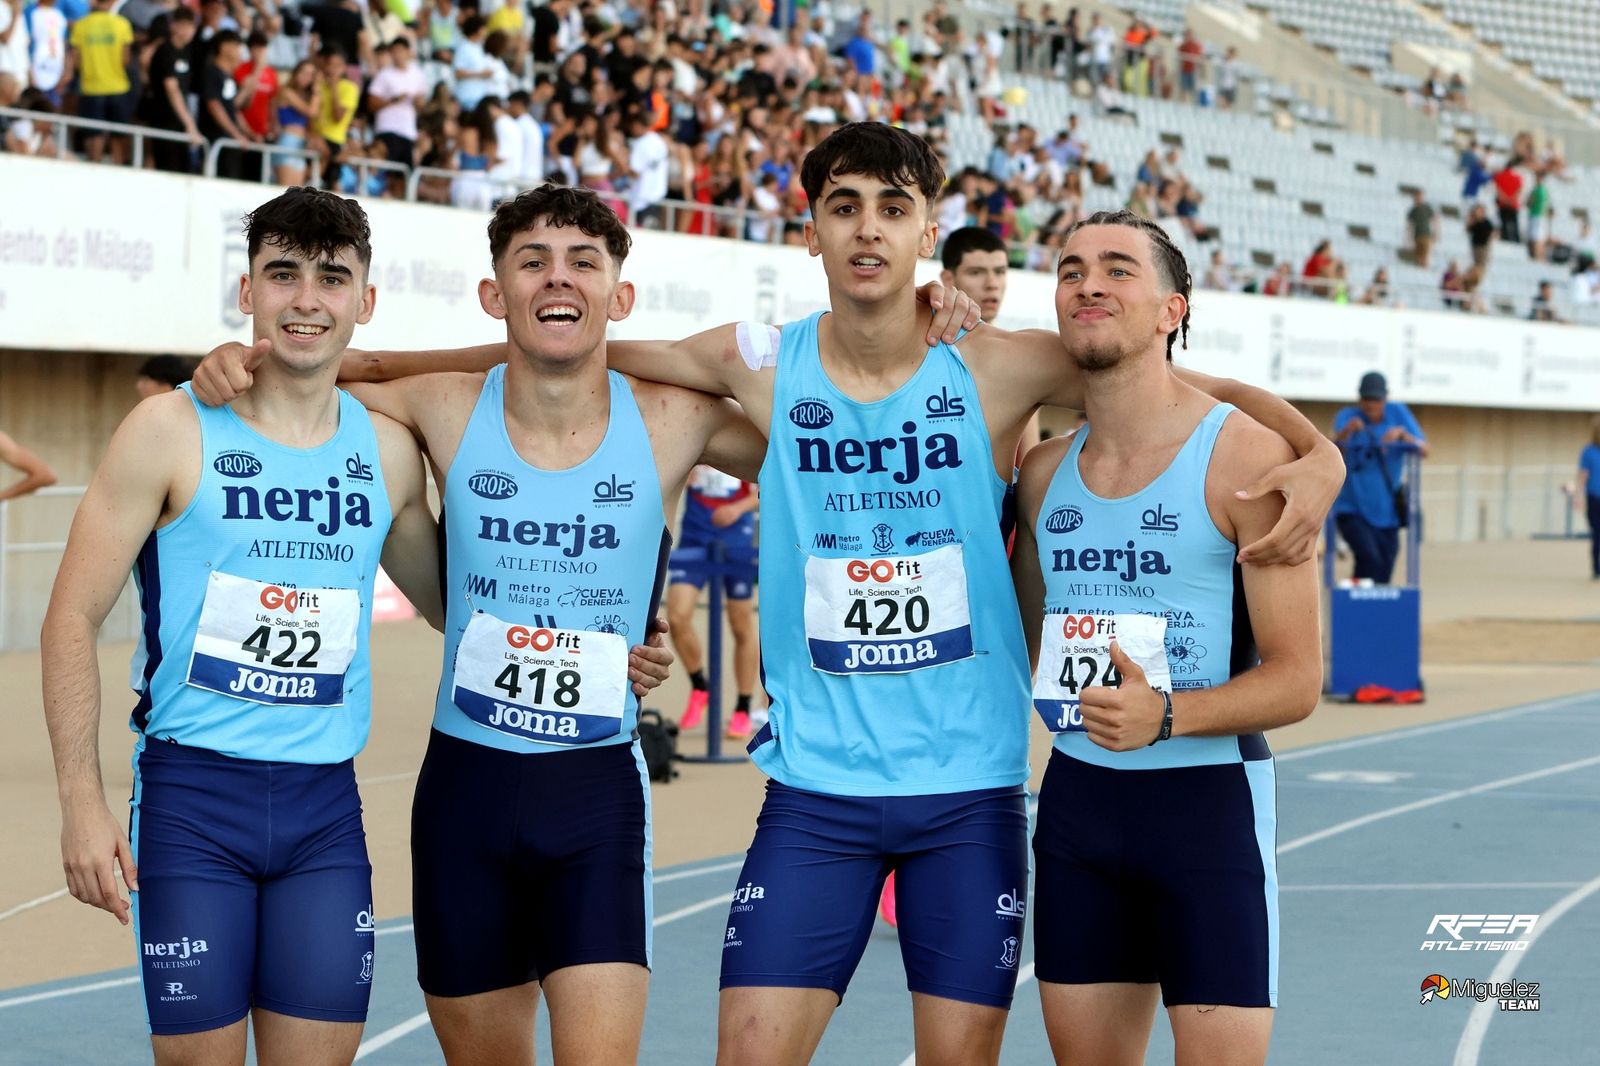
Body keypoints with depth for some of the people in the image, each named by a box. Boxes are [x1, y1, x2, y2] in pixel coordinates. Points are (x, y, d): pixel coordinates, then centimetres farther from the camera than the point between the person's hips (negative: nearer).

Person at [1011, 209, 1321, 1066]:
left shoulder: (1246, 457, -10)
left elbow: (1296, 679, -13)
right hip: (1076, 797, 5)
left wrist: (1167, 715, -26)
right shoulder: (1045, 472, 7)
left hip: (1208, 801, -5)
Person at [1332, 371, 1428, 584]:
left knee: (1383, 575, 4)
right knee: (1369, 558, -27)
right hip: (1353, 510, -3)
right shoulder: (1347, 416, -5)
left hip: (1387, 513, 3)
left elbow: (1424, 451, -7)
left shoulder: (1398, 413, 2)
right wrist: (1347, 430, -47)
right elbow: (1335, 448, -26)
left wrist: (1402, 434, -25)